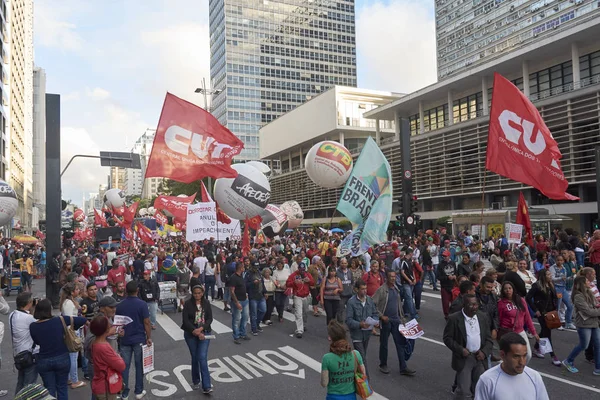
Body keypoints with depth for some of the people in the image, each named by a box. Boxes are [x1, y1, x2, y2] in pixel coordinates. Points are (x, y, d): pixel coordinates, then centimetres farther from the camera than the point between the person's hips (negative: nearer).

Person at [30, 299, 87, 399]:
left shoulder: (33, 326, -10)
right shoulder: (60, 320, -15)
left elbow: (36, 342, 6)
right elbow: (82, 320, -12)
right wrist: (73, 327, 6)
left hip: (43, 361, 1)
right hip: (62, 358, -1)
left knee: (49, 389, 16)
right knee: (62, 387, 15)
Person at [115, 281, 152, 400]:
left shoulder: (120, 305, -2)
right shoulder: (142, 304, -13)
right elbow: (146, 323, -13)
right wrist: (149, 337, -4)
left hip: (125, 340, 3)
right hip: (139, 339, -3)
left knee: (124, 366, 10)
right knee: (139, 366, 9)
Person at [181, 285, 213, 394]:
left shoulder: (206, 303, 0)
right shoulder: (188, 303, -5)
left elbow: (210, 318, -2)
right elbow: (185, 320, -9)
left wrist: (201, 329, -17)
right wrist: (195, 332, -17)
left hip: (204, 333, 0)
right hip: (191, 334, 0)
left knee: (202, 358, -9)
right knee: (195, 358, 10)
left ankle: (206, 386, -7)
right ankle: (196, 381, 31)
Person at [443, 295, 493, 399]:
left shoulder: (483, 316, 3)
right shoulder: (454, 318, -11)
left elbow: (488, 338, 7)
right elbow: (447, 338, -7)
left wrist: (484, 352, -7)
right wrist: (460, 350, -17)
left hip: (479, 357, 4)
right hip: (464, 358, -4)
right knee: (464, 392, -3)